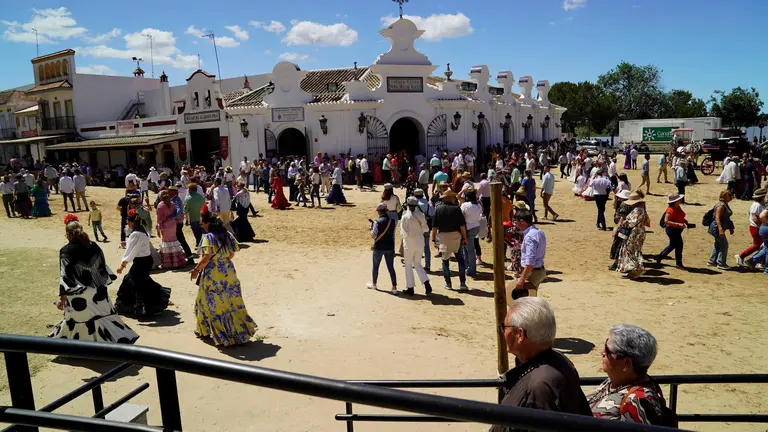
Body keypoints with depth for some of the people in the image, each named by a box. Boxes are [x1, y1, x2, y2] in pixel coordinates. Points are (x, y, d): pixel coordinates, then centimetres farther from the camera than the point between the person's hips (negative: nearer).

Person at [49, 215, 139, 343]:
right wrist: (102, 285, 22)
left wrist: (62, 298, -11)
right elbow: (103, 267, 9)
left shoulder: (66, 251, -13)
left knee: (81, 322, 7)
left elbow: (66, 276, -15)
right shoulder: (93, 246, 1)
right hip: (97, 291, 5)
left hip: (78, 296, -5)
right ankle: (119, 340, 17)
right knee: (104, 316, 14)